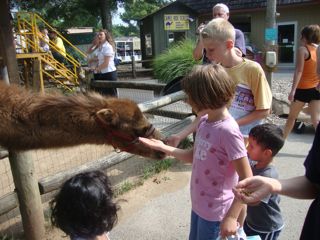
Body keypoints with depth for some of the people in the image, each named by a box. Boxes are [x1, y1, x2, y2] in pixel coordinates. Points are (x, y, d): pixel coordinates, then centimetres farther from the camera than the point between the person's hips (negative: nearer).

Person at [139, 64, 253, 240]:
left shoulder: (228, 131, -27)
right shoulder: (204, 121, -4)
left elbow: (247, 179, -22)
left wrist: (231, 216, -21)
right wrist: (163, 148, 2)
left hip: (215, 210, -7)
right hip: (199, 203, 7)